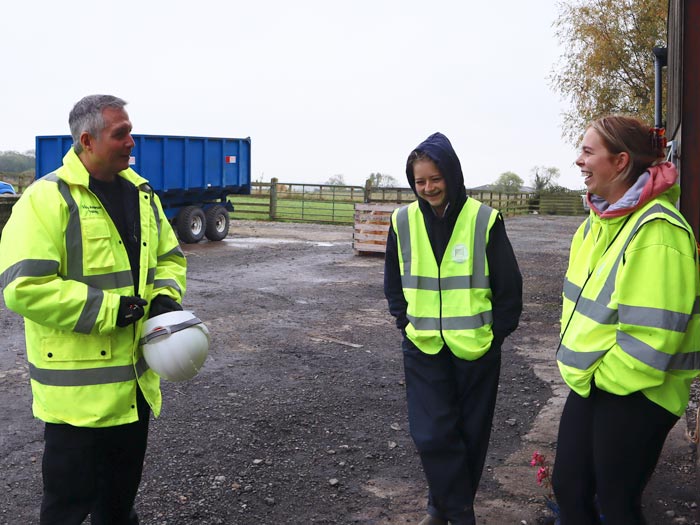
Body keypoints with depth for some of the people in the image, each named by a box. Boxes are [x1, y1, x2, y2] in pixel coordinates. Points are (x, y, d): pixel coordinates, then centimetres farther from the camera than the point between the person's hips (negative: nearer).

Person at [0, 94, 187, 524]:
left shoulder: (141, 194, 8)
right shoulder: (48, 199, -15)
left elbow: (169, 257, 19)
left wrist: (166, 297, -2)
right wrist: (107, 309, -23)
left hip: (136, 381, 7)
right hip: (77, 387, -7)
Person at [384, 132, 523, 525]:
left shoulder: (484, 220, -10)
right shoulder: (404, 222, -1)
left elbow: (509, 286, -3)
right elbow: (393, 282, 12)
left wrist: (497, 333, -3)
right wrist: (406, 323, 4)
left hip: (476, 348, -2)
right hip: (423, 347, 2)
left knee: (471, 433, 11)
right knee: (431, 434, -2)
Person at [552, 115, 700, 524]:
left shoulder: (656, 230, -22)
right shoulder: (599, 220, 6)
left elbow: (651, 336, -26)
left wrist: (602, 375, -14)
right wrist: (581, 366, 10)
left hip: (634, 394, -8)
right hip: (589, 383, 8)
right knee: (568, 486, 17)